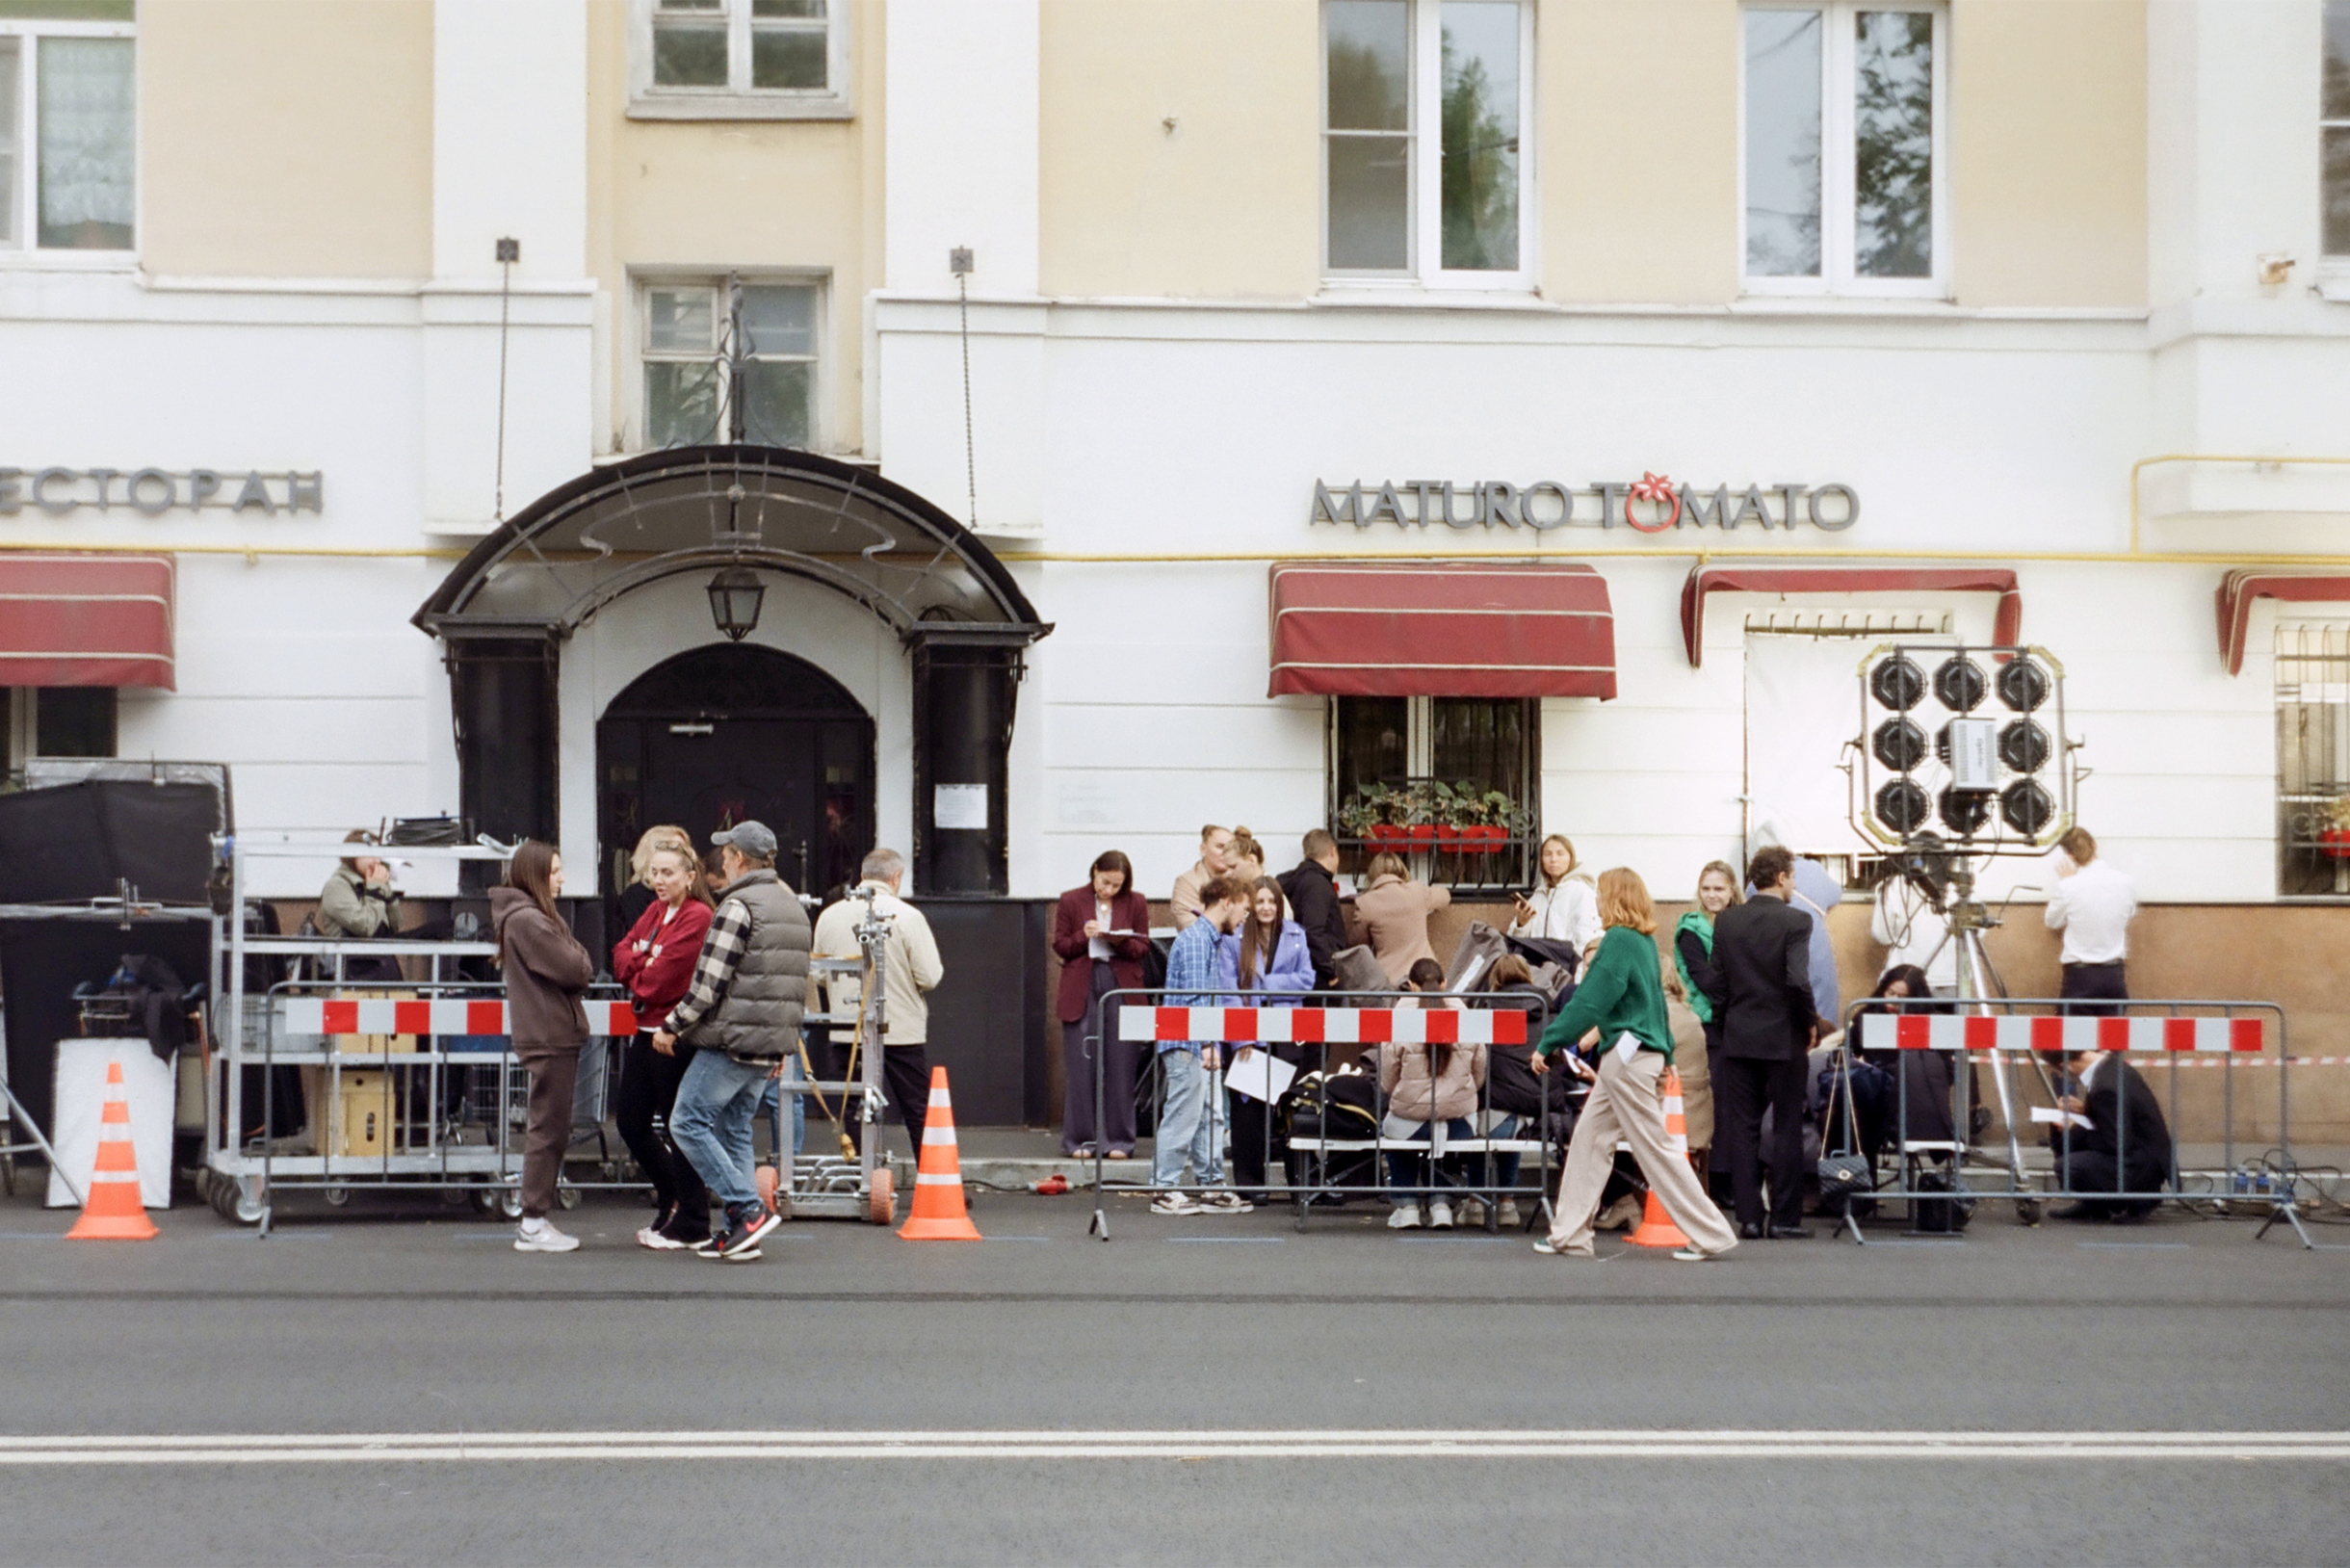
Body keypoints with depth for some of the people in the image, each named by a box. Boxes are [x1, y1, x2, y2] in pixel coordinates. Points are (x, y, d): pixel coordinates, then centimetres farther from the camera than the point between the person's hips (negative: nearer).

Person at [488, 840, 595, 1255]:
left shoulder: (533, 916, 17)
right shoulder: (528, 921, -16)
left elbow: (577, 970, 16)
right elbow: (575, 970, -18)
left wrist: (576, 961, -3)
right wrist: (580, 955, 0)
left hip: (554, 1036, 11)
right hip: (549, 1037, -11)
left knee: (551, 1130, 14)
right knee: (548, 1130, -5)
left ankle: (536, 1220, 19)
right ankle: (533, 1225, 0)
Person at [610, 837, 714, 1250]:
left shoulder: (697, 917, -14)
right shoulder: (654, 911, 14)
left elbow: (659, 978, -17)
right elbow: (622, 953, 10)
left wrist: (635, 973, 1)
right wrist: (642, 965, -10)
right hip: (647, 1029, 9)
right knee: (630, 1122, 13)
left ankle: (691, 1225, 9)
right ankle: (671, 1195, 33)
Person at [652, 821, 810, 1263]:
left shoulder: (738, 906, -12)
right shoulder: (794, 907, 16)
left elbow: (708, 986, -16)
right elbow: (798, 986, 19)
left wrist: (671, 1027, -4)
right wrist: (783, 1045, 24)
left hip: (730, 1042, -9)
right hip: (770, 1045, 9)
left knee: (689, 1123, -2)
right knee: (734, 1131, 13)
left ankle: (749, 1210, -9)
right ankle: (739, 1231, 8)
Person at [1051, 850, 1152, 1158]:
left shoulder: (1136, 904, 8)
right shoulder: (1070, 902, 6)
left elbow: (1143, 948, 5)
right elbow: (1060, 945, 5)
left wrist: (1120, 942, -14)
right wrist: (1083, 936, -13)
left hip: (1121, 991, 1)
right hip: (1081, 991, 0)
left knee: (1120, 1067, 0)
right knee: (1080, 1066, -1)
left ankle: (1118, 1140, 7)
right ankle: (1080, 1139, 6)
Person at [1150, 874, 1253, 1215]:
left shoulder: (1209, 939, 17)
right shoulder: (1195, 940, -14)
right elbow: (1194, 996, -19)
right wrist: (1207, 1043, -21)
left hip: (1199, 1046, 10)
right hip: (1187, 1043, -10)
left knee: (1209, 1118, 11)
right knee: (1183, 1117, -6)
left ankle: (1213, 1187, 15)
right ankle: (1165, 1191, -1)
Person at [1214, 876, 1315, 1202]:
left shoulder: (1295, 935, 9)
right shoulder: (1233, 938, 0)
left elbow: (1306, 979, 3)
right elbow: (1226, 989, -6)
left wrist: (1266, 985, -8)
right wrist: (1240, 1037, -14)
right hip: (1247, 1037, -2)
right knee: (1248, 1107, 1)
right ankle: (1249, 1181, 8)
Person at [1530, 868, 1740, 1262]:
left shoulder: (1620, 940, -15)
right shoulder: (1645, 941, 13)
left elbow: (1589, 1002, -17)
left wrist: (1547, 1045, -11)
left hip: (1629, 1058, -10)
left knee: (1654, 1148, -4)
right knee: (1588, 1140, 10)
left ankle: (1710, 1235, -1)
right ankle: (1569, 1234, 11)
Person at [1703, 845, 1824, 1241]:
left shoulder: (1726, 921, 3)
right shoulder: (1795, 921, -10)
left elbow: (1717, 982, 4)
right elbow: (1798, 981, -19)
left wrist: (1727, 1023, 14)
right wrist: (1810, 1023, -4)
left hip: (1738, 1038, 4)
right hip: (1782, 1038, -4)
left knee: (1743, 1130, 6)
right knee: (1786, 1130, 4)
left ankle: (1749, 1218, 4)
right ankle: (1784, 1218, 5)